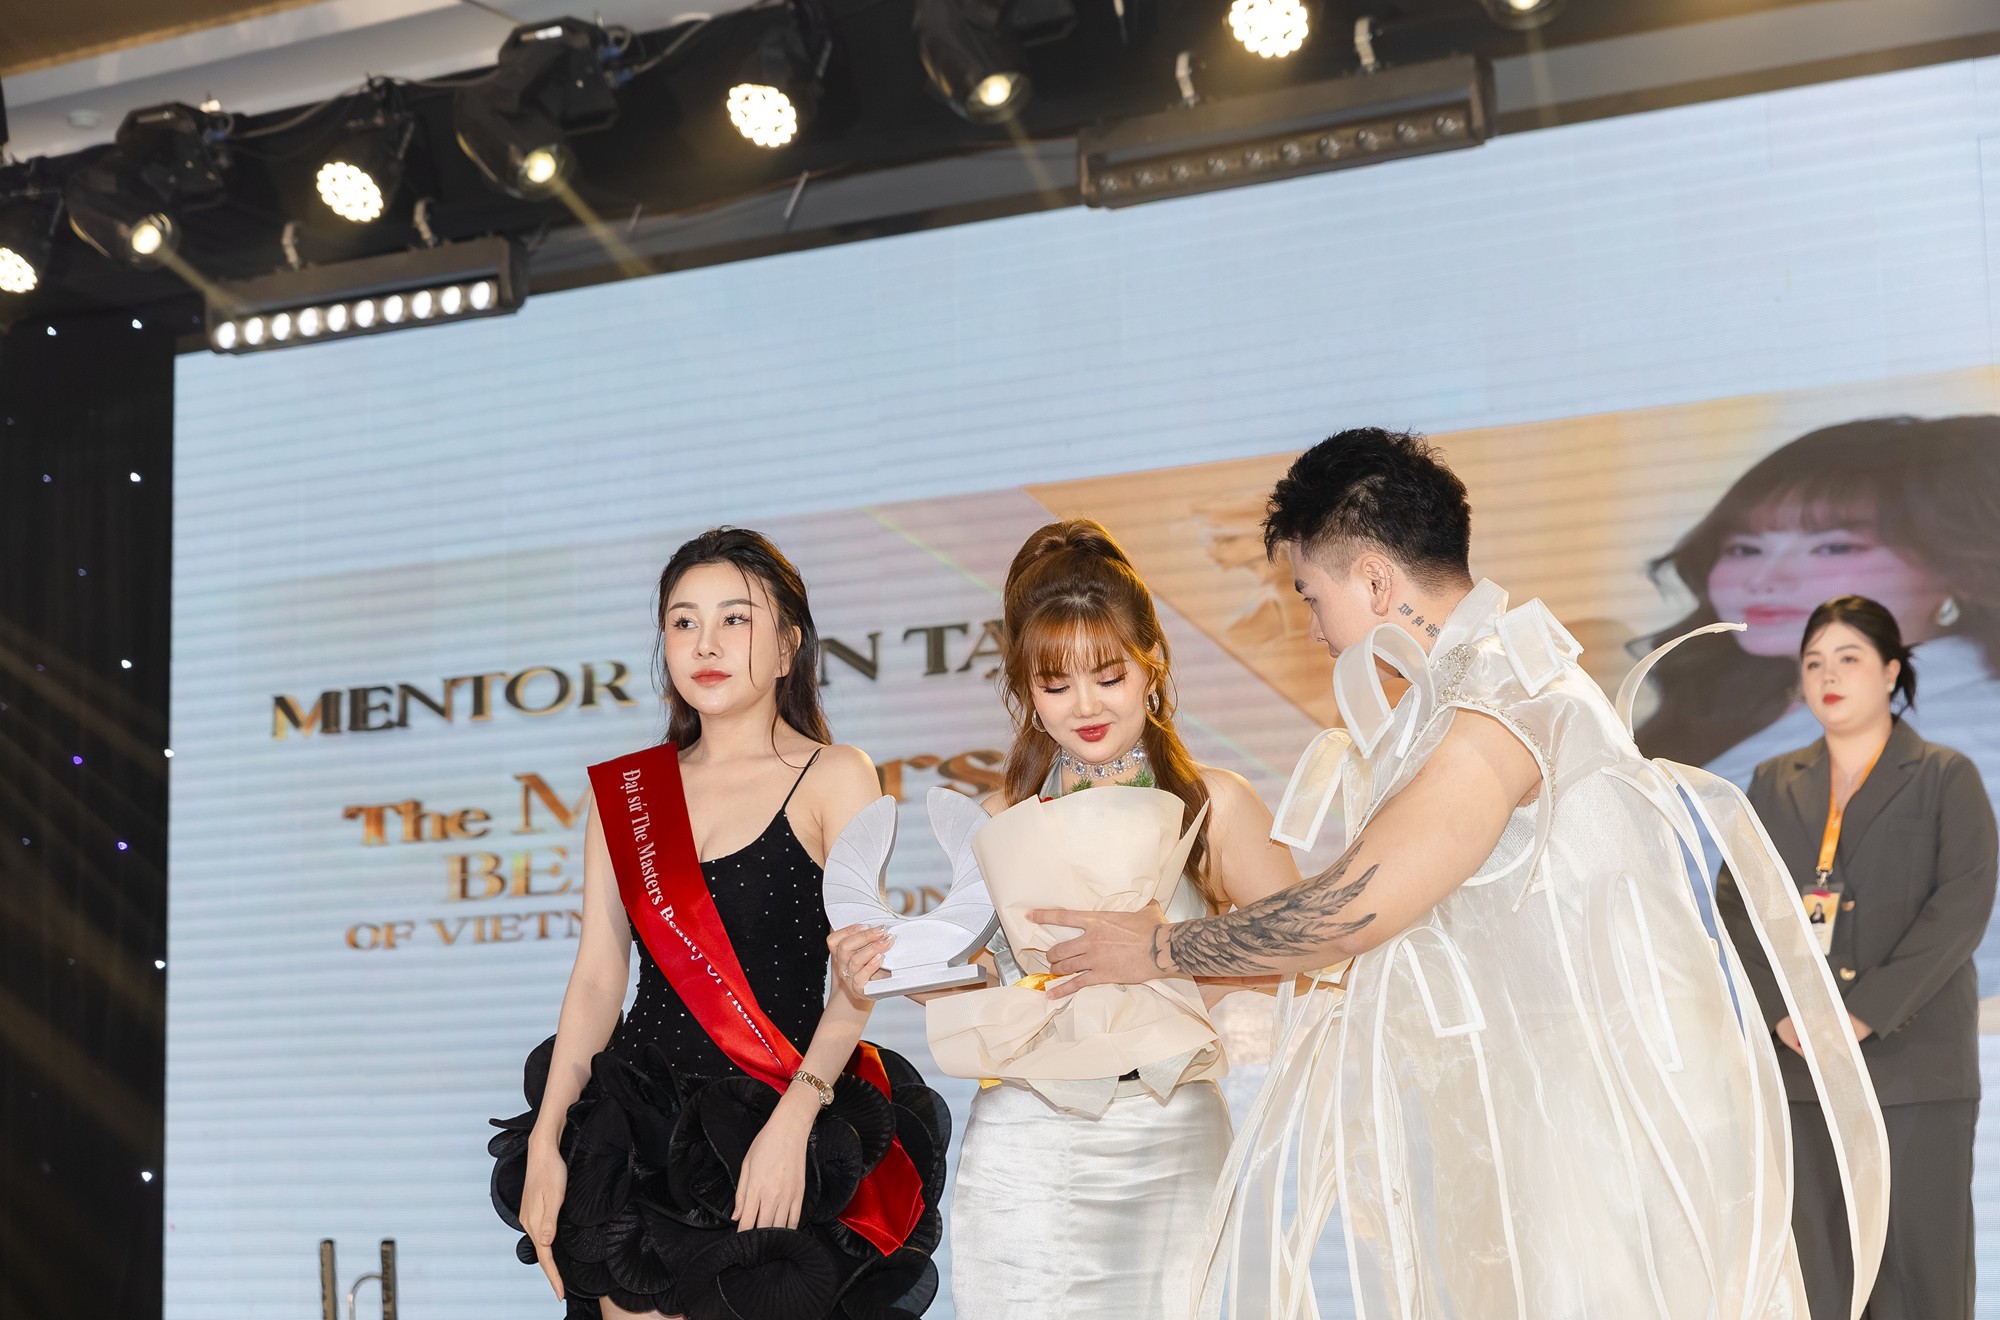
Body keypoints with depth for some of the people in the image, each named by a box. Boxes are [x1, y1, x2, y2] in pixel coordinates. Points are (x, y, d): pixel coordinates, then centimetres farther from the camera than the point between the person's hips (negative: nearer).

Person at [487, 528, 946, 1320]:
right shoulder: (624, 793, 10)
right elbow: (598, 976, 6)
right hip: (640, 1125, 3)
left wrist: (791, 1124, -22)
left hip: (779, 1122, -3)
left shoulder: (834, 780, -2)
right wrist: (544, 1143, -2)